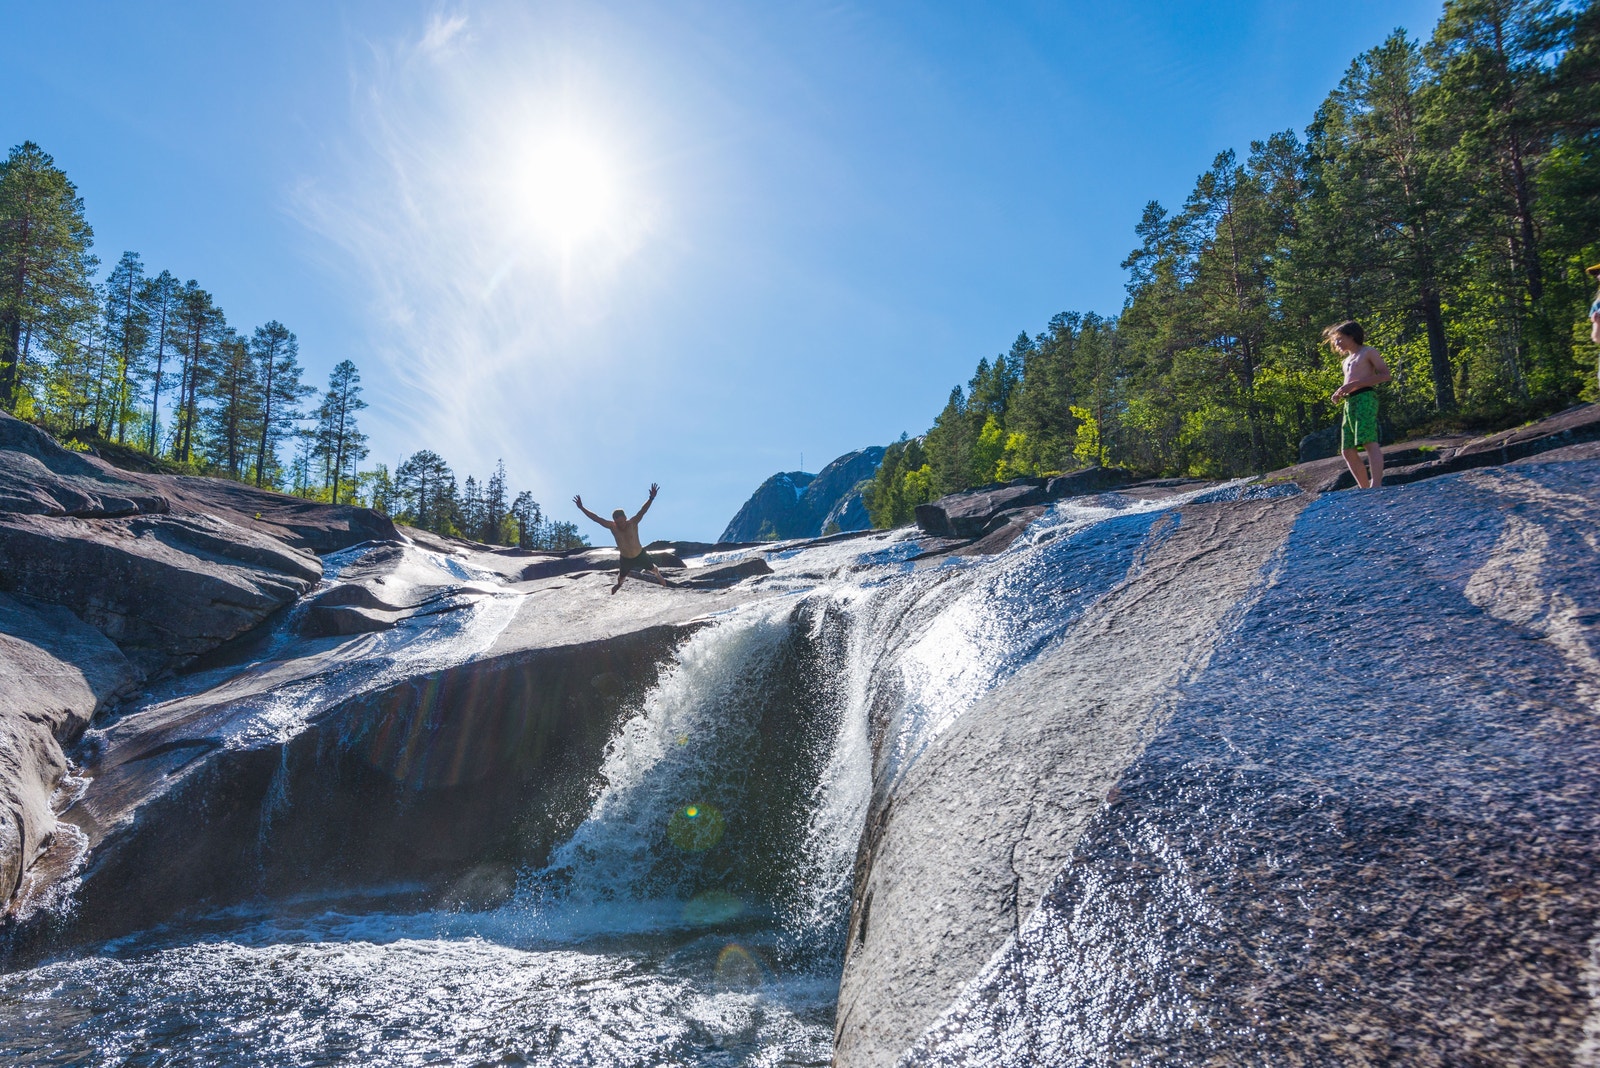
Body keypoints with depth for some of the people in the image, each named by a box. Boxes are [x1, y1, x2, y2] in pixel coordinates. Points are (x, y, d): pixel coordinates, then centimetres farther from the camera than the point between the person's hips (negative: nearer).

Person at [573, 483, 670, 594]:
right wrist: (581, 508, -28)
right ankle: (619, 584, 58)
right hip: (625, 559, 1)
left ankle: (659, 576, 57)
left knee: (653, 568, 23)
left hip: (640, 555, -1)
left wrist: (651, 498, -59)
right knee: (621, 576, 21)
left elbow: (643, 511, -43)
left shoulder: (633, 523, -28)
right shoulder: (612, 526, -22)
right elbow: (596, 518, -23)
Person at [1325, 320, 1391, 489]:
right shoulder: (1347, 360, 28)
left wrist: (1353, 385, -13)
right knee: (1348, 451, 3)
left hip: (1365, 398, -9)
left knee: (1370, 441, -21)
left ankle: (1376, 485, -32)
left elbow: (1385, 375, -6)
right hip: (1349, 402, 9)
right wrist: (1341, 393, 11)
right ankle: (1365, 489, 7)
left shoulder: (1368, 352, 5)